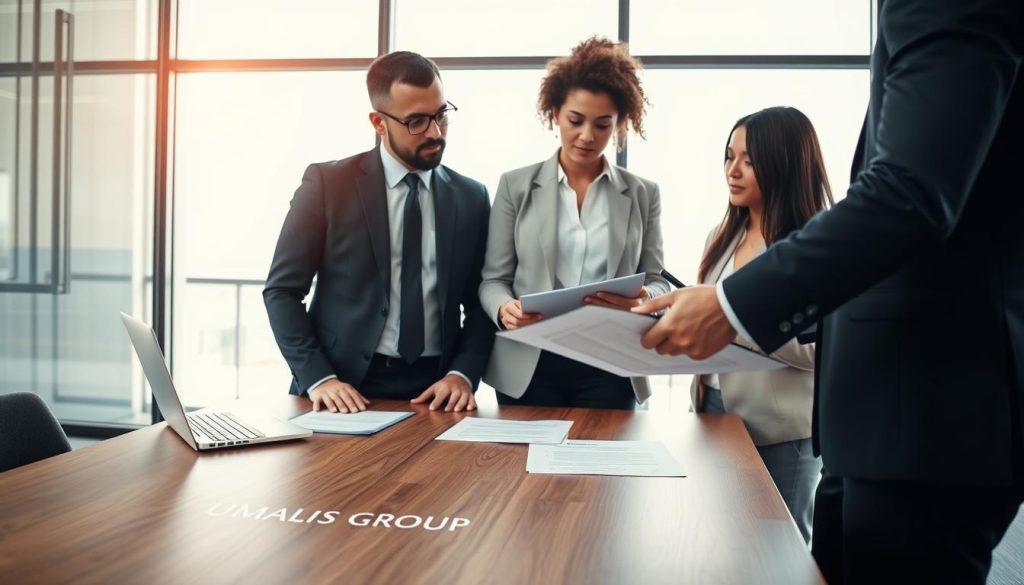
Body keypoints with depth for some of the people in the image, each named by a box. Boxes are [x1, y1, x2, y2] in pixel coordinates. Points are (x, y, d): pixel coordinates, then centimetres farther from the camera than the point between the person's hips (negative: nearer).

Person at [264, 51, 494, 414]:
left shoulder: (471, 198, 7)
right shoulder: (327, 183, -1)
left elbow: (480, 302, 9)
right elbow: (282, 290, -1)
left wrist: (463, 374, -7)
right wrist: (317, 378, -12)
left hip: (435, 390, 3)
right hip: (346, 387, -2)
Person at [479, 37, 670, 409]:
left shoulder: (643, 194, 8)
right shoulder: (516, 186, 5)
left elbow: (657, 281, 7)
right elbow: (493, 278, 4)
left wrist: (641, 300, -16)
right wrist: (505, 309, -18)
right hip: (529, 367, -1)